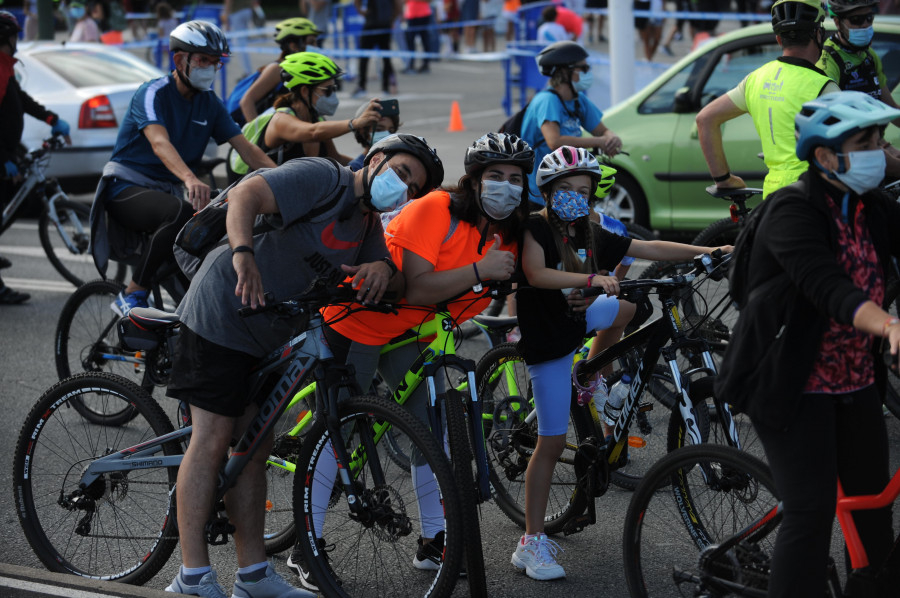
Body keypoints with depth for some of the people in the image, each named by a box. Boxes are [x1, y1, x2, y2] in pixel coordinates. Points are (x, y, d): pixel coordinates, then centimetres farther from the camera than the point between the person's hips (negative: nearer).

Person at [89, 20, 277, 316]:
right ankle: (132, 296, -26)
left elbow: (246, 148, 1)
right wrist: (190, 179, -52)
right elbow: (160, 143, -32)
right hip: (127, 188, -6)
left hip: (167, 191, 6)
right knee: (182, 213, -37)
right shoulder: (153, 93, -14)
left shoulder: (210, 103, 7)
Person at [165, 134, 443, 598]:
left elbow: (399, 287, 6)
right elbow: (244, 195, -28)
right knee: (212, 439, -9)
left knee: (255, 449, 11)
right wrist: (244, 256, -44)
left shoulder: (368, 224, 13)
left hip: (267, 335, 9)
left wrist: (383, 269, -17)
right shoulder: (322, 178, -15)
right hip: (223, 312, -9)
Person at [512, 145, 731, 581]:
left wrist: (704, 251, -5)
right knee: (552, 442, -8)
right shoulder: (535, 229, -16)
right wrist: (591, 278, -42)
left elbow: (649, 248, 2)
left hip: (576, 320, 7)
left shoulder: (591, 235, 2)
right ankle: (531, 544, -3)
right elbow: (536, 274, -32)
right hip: (546, 340, -7)